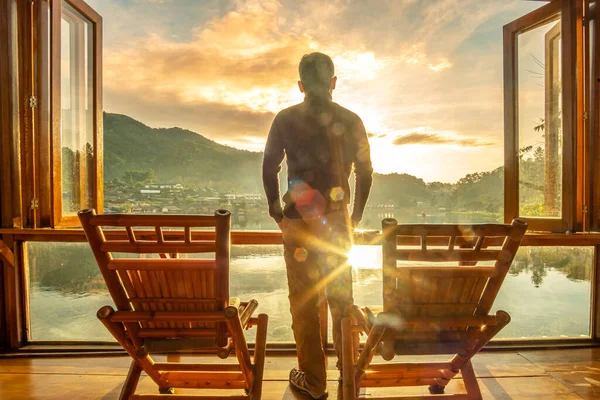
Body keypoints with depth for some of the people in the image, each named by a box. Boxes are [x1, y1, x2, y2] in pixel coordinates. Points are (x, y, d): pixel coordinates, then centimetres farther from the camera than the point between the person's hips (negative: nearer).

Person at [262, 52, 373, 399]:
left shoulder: (286, 119, -2)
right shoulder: (351, 120, 2)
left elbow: (270, 168, -1)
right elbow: (365, 173, 3)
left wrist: (277, 213, 9)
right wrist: (356, 217, 13)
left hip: (299, 220, -2)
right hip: (338, 221, 3)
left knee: (304, 302, 10)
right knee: (342, 297, 17)